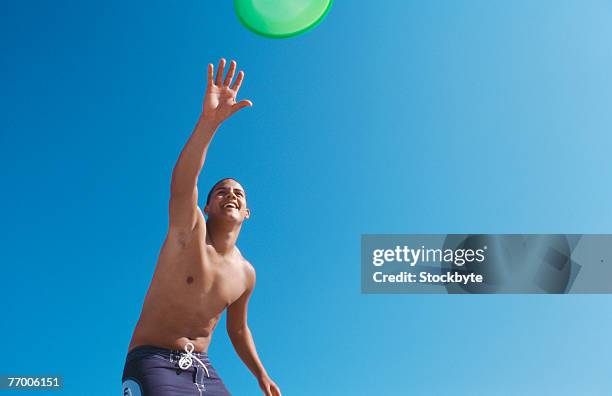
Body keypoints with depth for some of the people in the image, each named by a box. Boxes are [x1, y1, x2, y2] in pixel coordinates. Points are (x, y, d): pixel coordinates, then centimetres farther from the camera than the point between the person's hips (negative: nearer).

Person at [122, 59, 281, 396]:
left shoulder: (245, 273, 8)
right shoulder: (189, 230, -9)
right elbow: (182, 184, -30)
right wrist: (209, 120, -45)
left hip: (202, 368, 6)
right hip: (153, 362, -6)